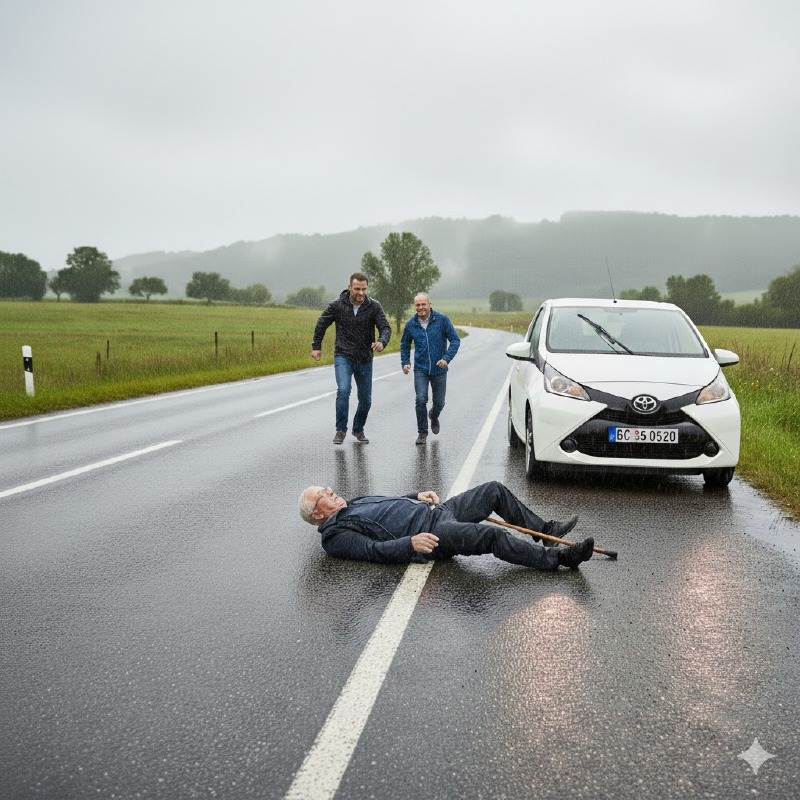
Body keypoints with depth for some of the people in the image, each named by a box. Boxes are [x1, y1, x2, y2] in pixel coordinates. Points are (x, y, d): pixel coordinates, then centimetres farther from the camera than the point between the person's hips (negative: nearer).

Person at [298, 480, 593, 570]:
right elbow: (375, 550, -19)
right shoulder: (335, 536, -5)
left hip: (436, 511, 10)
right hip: (433, 537, -10)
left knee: (494, 490, 8)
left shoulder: (355, 503, 24)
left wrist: (417, 495, 15)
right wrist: (411, 543, -30)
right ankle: (557, 557, -20)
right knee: (491, 535, -27)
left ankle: (544, 529, 20)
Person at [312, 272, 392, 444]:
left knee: (365, 399, 9)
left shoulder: (374, 306, -9)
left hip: (365, 359, 2)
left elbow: (385, 327, -14)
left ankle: (358, 429, 32)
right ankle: (341, 430, -11)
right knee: (343, 390, -23)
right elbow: (321, 324, 5)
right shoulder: (337, 305, -9)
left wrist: (382, 342, -36)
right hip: (343, 356, -2)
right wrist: (316, 346, 10)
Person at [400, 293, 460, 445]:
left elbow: (455, 340, -7)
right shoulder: (411, 324, -2)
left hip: (439, 369, 0)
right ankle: (422, 433, 1)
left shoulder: (442, 319, -9)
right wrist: (405, 362, -1)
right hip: (421, 369, 0)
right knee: (421, 400, -14)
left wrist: (447, 358, -20)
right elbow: (405, 345, 13)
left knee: (439, 402, 10)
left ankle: (433, 417, 46)